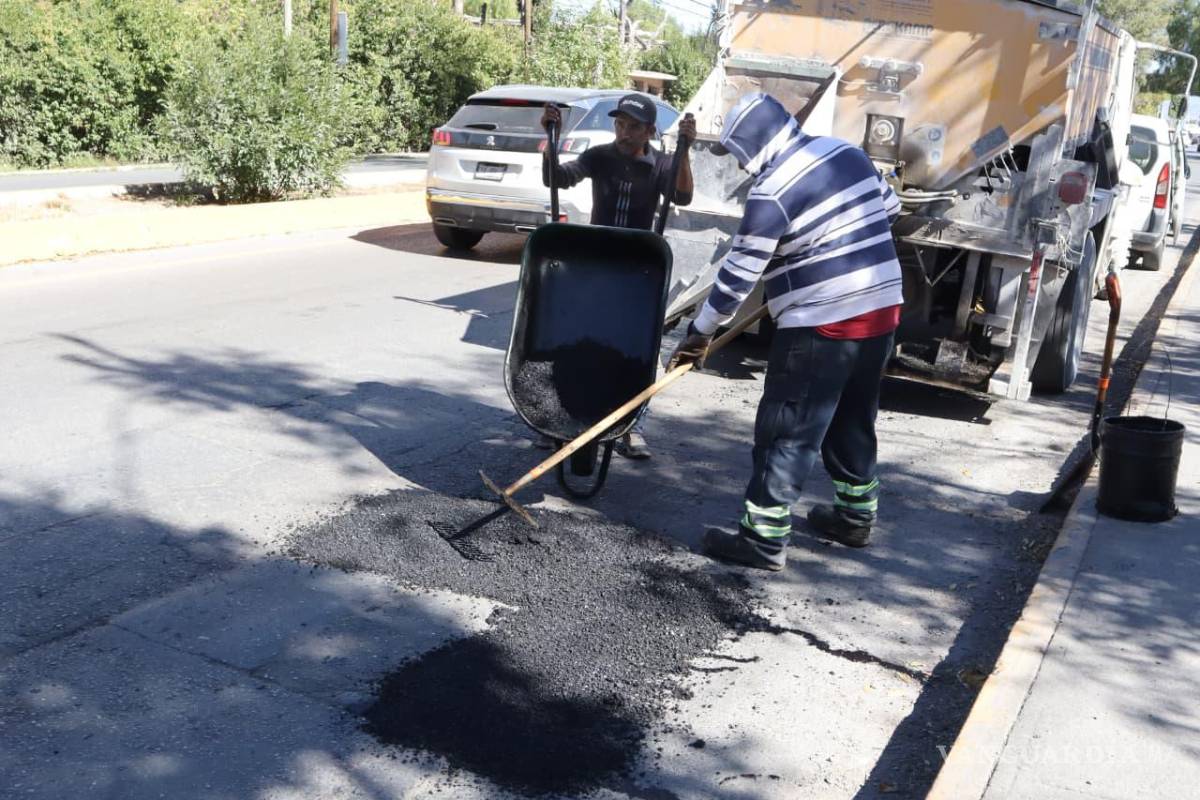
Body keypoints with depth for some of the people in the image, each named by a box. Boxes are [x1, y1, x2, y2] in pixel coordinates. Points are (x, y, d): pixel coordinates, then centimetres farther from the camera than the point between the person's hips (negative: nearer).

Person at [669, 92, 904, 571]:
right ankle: (857, 515, 34)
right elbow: (890, 209, 21)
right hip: (881, 309, 9)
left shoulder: (772, 192, -16)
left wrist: (700, 332, -4)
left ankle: (764, 540, 3)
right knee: (853, 421, 22)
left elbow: (739, 272, -12)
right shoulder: (847, 152, 8)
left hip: (822, 326, -8)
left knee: (787, 432, -1)